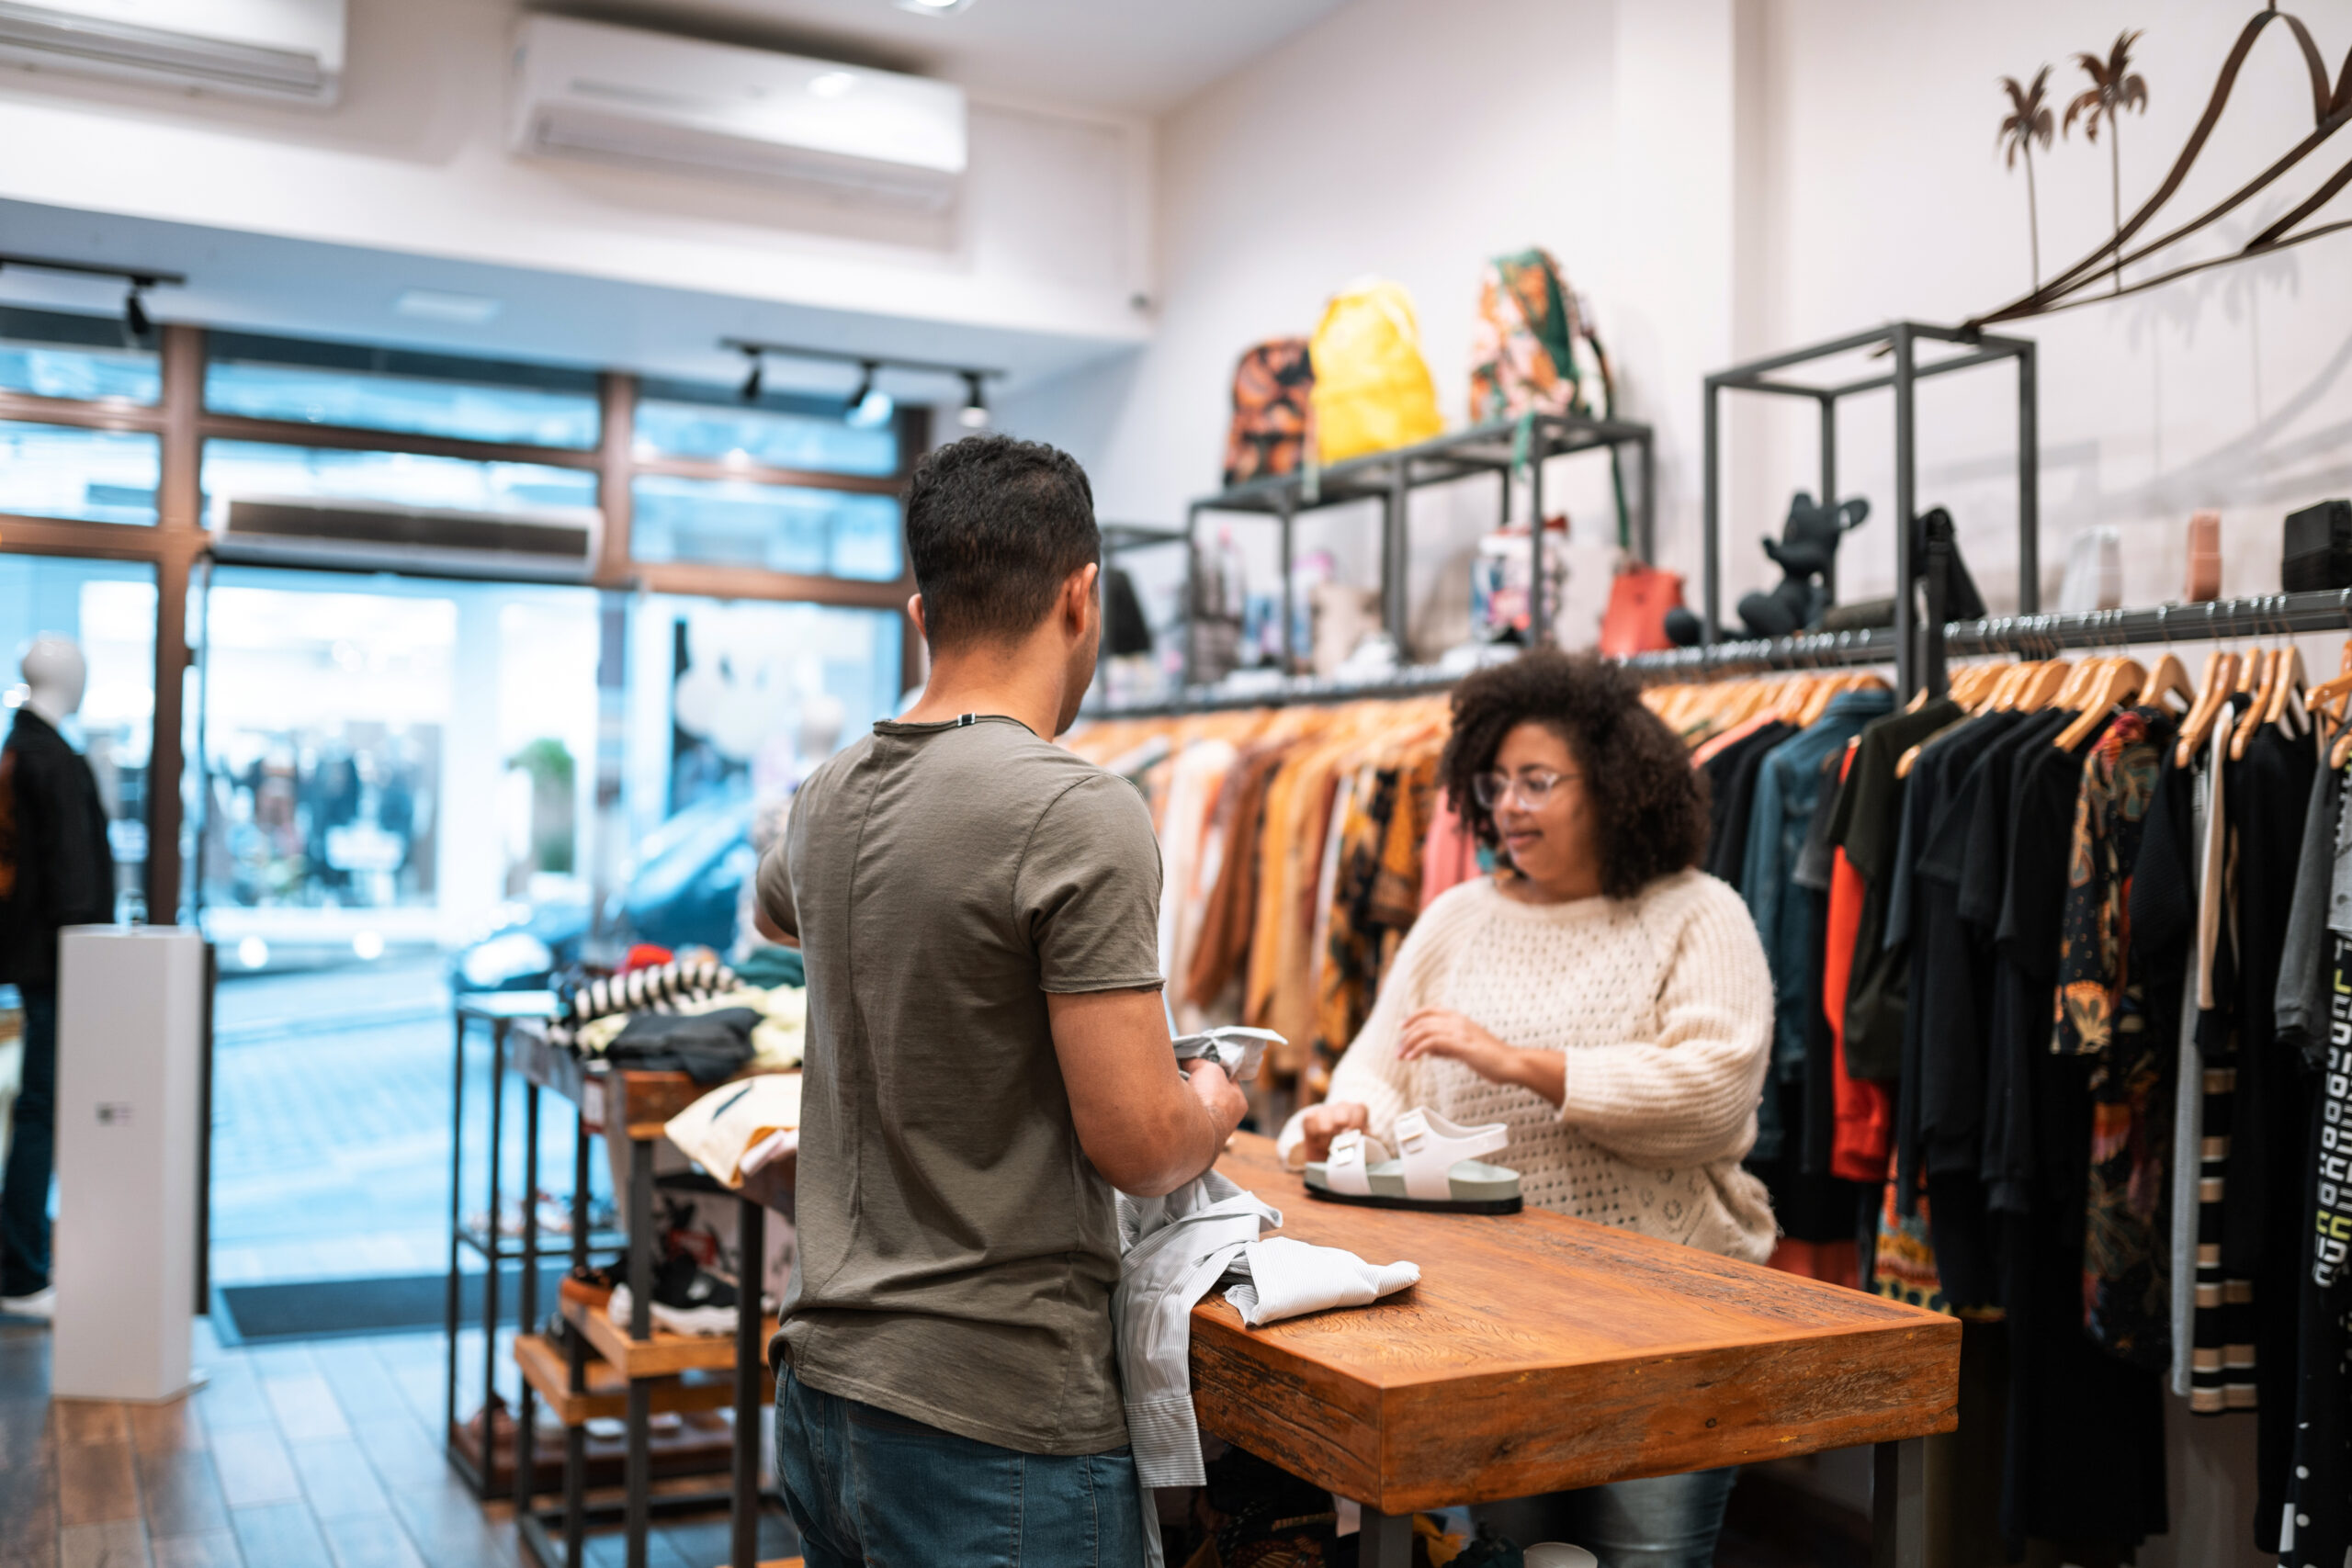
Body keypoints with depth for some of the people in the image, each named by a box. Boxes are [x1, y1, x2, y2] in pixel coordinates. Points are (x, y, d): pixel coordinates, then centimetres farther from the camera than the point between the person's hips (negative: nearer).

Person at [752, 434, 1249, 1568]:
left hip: (820, 1388, 7)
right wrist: (1212, 1108, 1)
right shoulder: (1079, 814, -19)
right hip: (995, 1425, -7)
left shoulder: (827, 798, 4)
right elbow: (1135, 1142, -21)